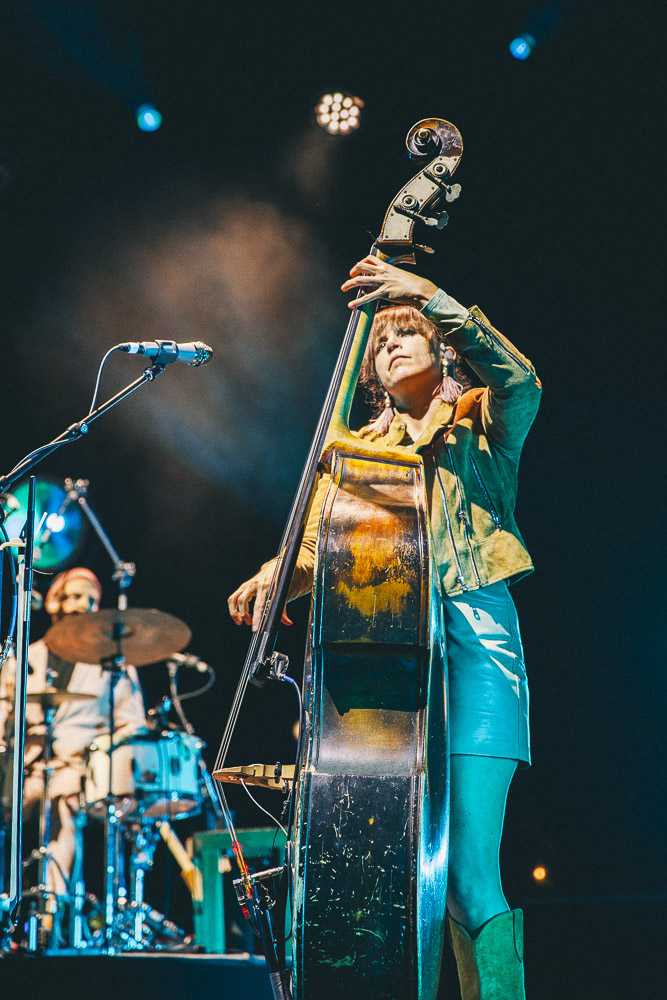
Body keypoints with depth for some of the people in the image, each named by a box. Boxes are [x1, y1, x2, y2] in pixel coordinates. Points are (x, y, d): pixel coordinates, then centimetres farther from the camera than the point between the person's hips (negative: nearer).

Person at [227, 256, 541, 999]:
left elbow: (518, 378, -8)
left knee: (468, 867, -18)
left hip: (473, 636, -3)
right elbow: (318, 545, 12)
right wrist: (275, 575, -12)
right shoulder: (361, 449, 25)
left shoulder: (480, 421, 16)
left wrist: (432, 296, -17)